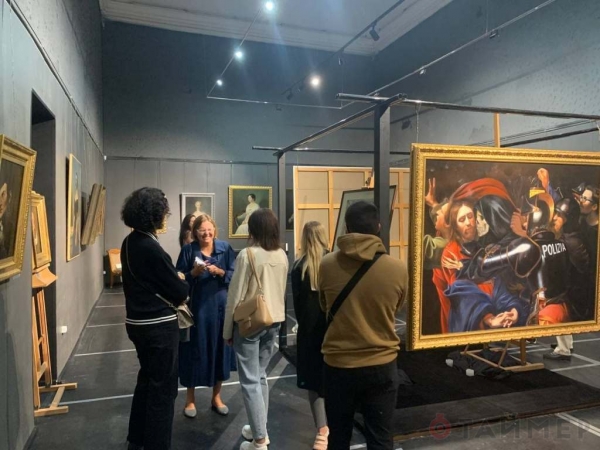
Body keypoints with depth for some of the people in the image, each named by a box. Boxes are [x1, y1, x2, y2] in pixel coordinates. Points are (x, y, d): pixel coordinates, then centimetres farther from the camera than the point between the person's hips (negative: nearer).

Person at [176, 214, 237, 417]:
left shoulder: (225, 248, 0)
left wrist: (219, 272, -18)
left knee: (219, 348, 9)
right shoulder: (188, 250, -3)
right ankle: (190, 398, 24)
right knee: (194, 350, 5)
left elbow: (235, 275, -1)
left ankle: (216, 397, 27)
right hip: (196, 307, -1)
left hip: (221, 306, 1)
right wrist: (193, 272, -19)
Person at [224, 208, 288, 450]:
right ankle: (260, 428, 31)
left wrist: (227, 330, -3)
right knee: (260, 375, 20)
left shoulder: (247, 254, -15)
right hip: (274, 321, 6)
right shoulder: (282, 255, 3)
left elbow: (235, 296, -12)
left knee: (250, 381, 4)